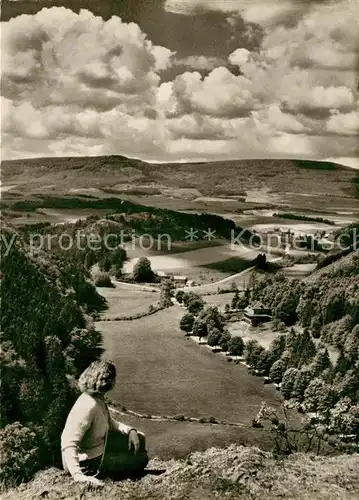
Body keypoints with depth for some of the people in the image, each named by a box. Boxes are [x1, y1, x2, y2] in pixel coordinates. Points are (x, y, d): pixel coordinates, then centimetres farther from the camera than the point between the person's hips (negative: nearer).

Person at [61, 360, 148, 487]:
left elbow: (110, 422, 14)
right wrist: (77, 475, -49)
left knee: (139, 440, 16)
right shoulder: (88, 406, -32)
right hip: (88, 463, -9)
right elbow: (68, 443, -39)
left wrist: (130, 431, -2)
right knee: (141, 459, 2)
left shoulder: (98, 399, -3)